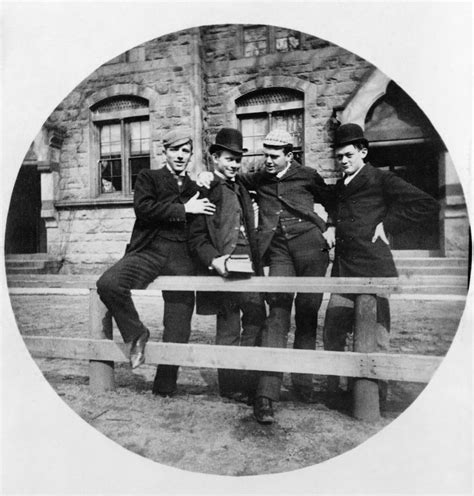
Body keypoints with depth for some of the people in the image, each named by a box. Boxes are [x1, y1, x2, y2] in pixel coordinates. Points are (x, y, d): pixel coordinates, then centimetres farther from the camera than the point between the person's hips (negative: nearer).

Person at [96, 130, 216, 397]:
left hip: (182, 257, 2)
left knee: (178, 328, 1)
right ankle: (136, 333, -1)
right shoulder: (149, 177, 11)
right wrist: (183, 209, -11)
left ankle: (165, 386, 19)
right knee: (108, 284, -27)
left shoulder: (195, 188, 20)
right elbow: (143, 207, -10)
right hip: (148, 251, -2)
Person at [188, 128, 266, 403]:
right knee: (229, 328, 4)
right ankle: (230, 385, 21)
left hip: (249, 264, 7)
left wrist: (258, 264, 14)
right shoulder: (205, 189, -4)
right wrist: (214, 260, -25)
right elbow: (197, 236, -9)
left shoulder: (241, 188, 18)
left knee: (257, 318, 8)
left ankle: (247, 378, 24)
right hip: (224, 264, -7)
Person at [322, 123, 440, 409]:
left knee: (374, 340, 2)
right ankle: (336, 392, 22)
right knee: (332, 335, 6)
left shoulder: (381, 180, 0)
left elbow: (428, 205, -6)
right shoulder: (340, 187, 19)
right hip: (343, 272, 6)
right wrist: (336, 234, 14)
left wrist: (388, 225, -8)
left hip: (373, 271, -6)